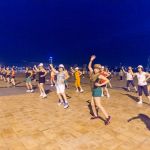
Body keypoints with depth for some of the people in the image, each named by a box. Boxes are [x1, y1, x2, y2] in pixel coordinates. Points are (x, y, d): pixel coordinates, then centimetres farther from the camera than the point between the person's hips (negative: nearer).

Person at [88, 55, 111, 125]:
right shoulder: (93, 73, 6)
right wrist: (91, 60, 5)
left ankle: (107, 117, -4)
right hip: (94, 90, 9)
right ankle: (96, 115, 32)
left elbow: (107, 80, -17)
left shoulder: (99, 75, -14)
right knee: (92, 104, 16)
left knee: (98, 105, -10)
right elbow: (89, 67, 15)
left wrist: (100, 84, -21)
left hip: (97, 90, -9)